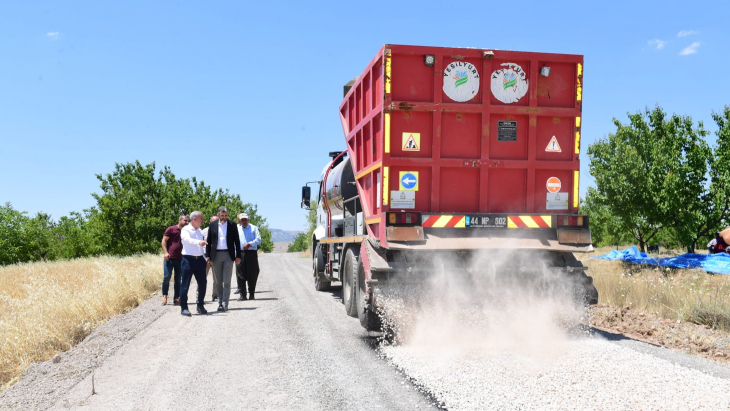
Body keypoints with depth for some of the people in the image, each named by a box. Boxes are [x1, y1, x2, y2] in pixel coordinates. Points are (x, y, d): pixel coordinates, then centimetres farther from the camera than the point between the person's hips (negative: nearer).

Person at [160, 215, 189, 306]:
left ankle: (176, 298, 10)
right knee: (166, 277, -7)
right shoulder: (171, 229, 2)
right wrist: (166, 252, -12)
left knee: (178, 279, 5)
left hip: (180, 259, 4)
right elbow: (164, 241, -1)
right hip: (169, 257, -4)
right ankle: (164, 296, 8)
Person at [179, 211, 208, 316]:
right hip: (188, 259, -6)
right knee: (185, 284, -3)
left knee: (202, 283, 7)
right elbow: (187, 240, -24)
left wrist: (205, 257, 18)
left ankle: (200, 305, 21)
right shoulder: (185, 230, -4)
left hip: (200, 260, 6)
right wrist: (199, 242, -41)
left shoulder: (200, 231, 18)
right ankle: (183, 307, 3)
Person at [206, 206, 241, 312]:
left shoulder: (232, 225, 5)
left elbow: (237, 241, 6)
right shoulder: (213, 226, 8)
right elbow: (209, 242, 9)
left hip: (228, 255, -1)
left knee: (227, 281, -4)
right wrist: (208, 256, 2)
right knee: (218, 281, 6)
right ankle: (220, 302, 13)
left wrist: (238, 255, 1)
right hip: (216, 255, 2)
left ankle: (225, 304, -2)